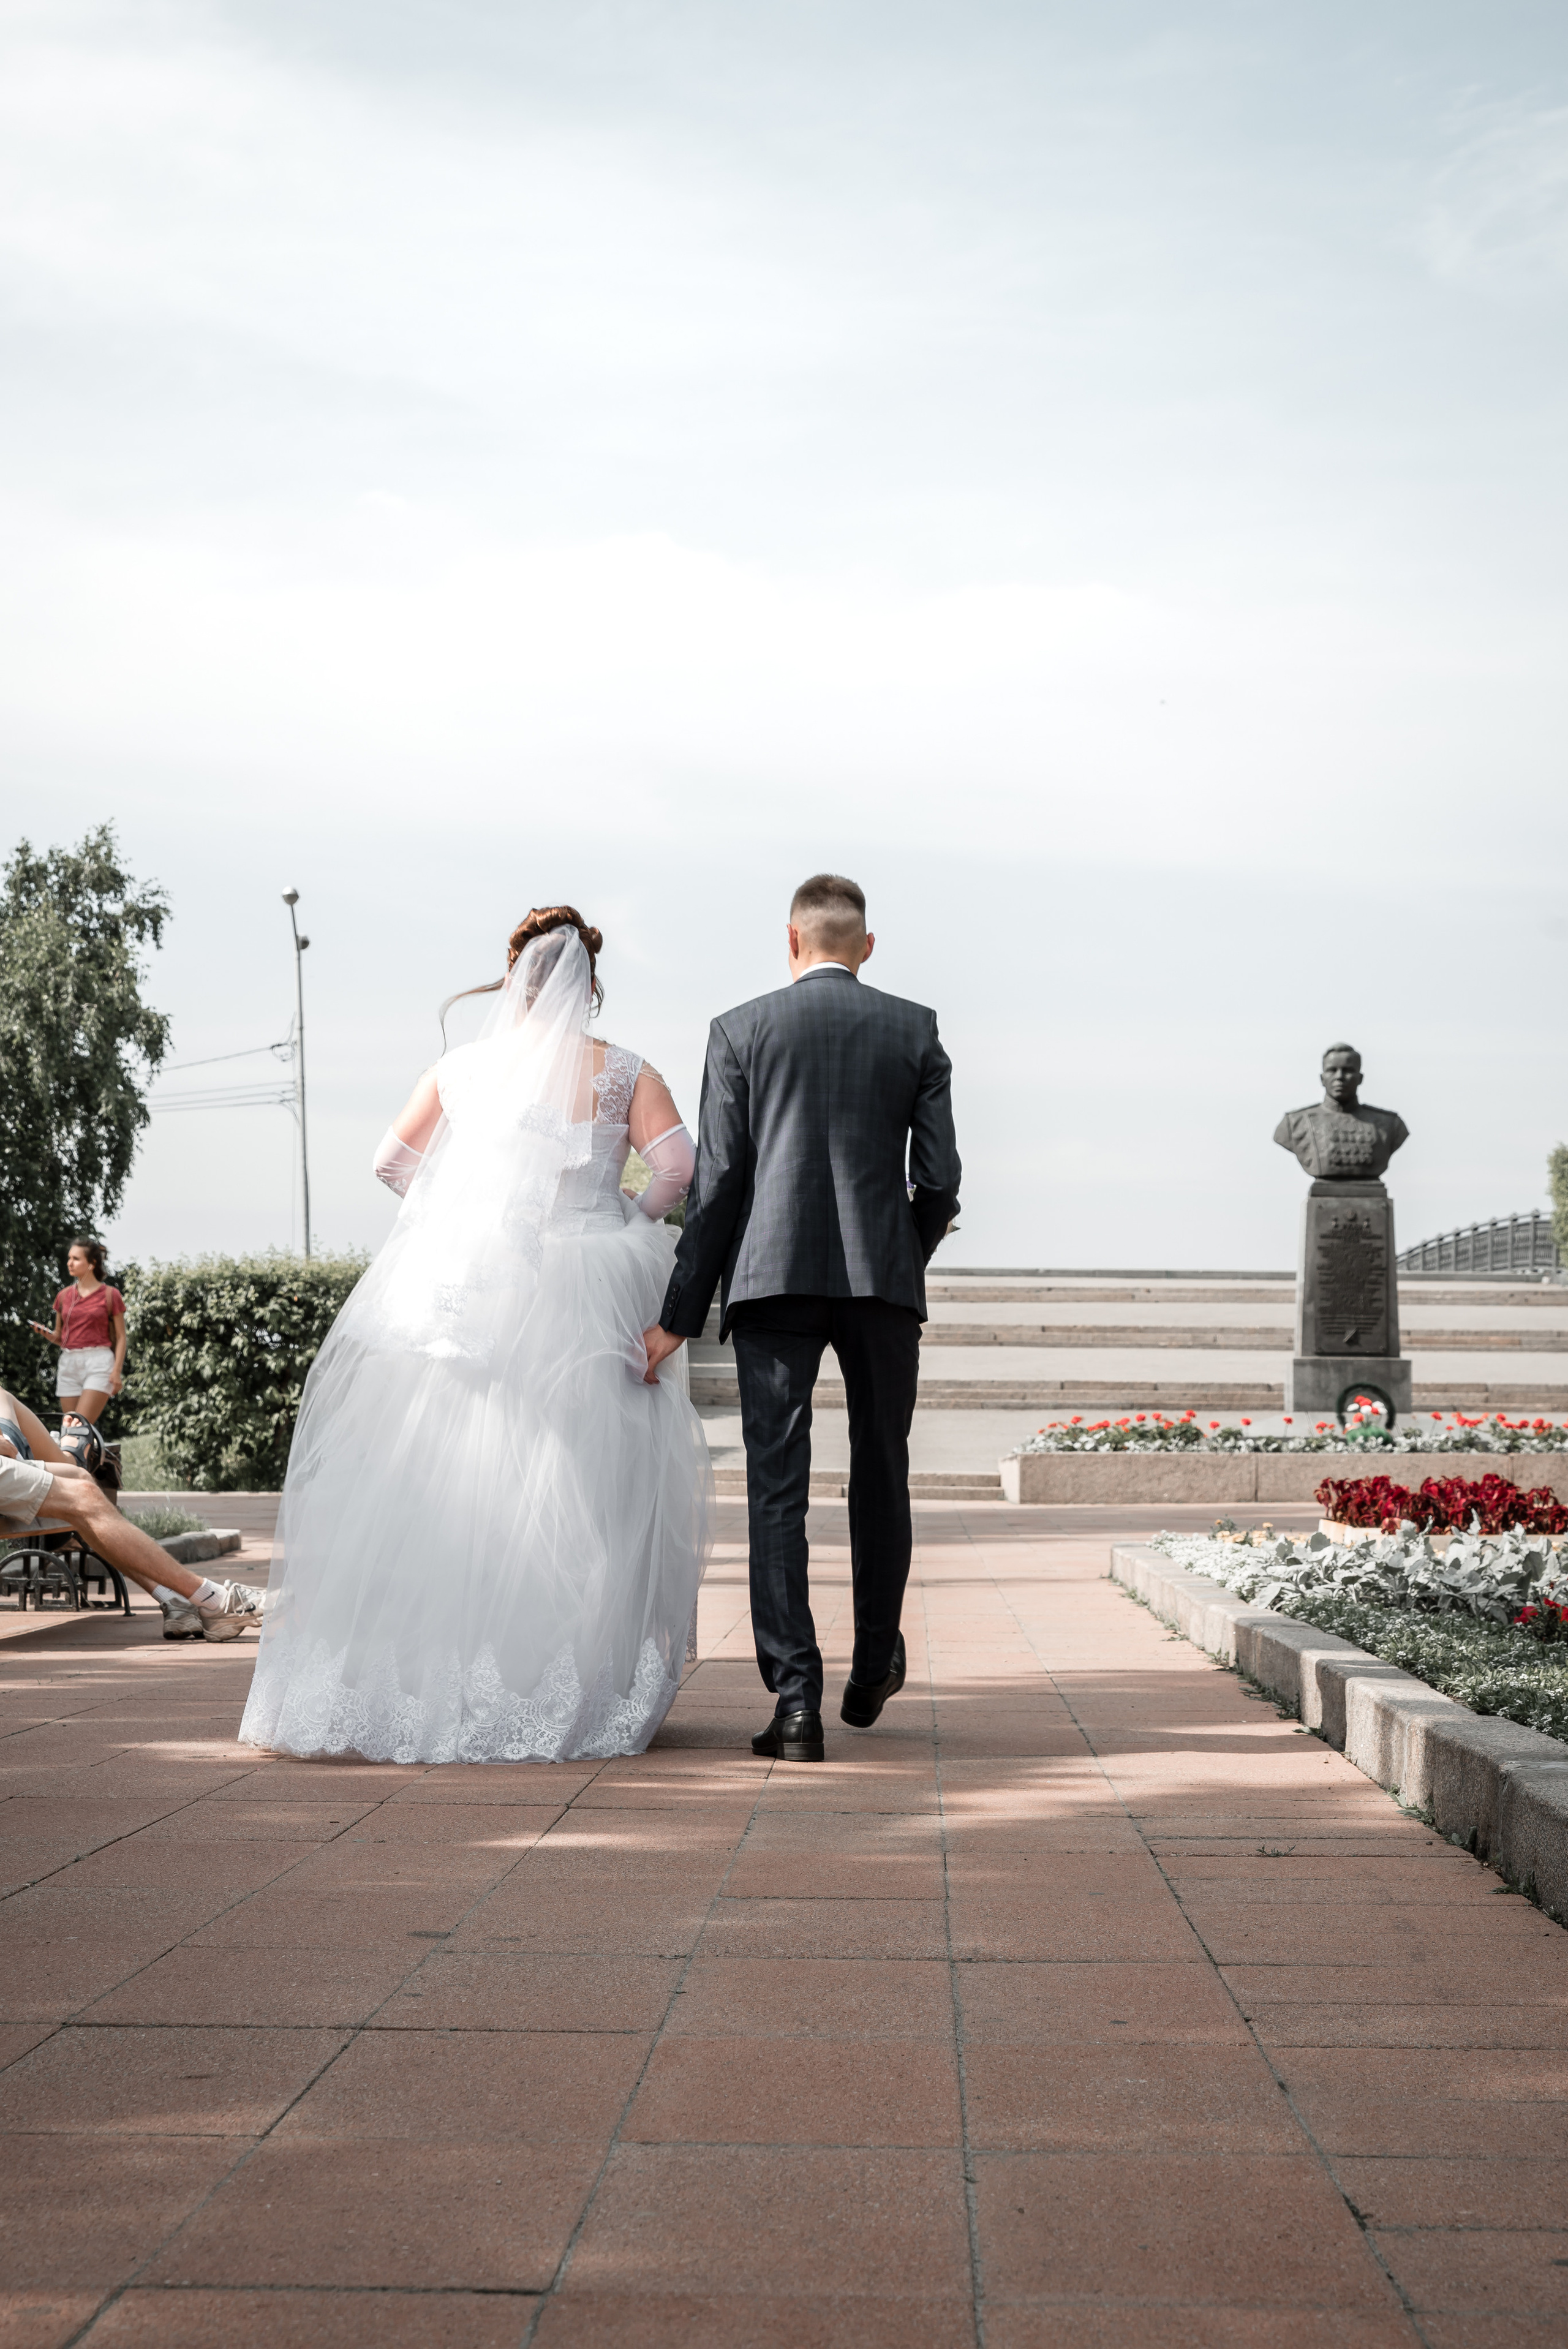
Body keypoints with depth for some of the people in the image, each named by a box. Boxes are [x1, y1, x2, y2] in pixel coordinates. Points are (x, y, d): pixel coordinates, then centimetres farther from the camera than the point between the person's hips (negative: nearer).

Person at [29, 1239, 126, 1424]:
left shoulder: (110, 1295, 1)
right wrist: (46, 1333, -3)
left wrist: (117, 1370, -9)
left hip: (98, 1362, -5)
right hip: (68, 1363, 5)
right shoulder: (64, 1295, 12)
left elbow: (120, 1338, 2)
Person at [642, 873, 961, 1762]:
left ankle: (796, 1699, -9)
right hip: (883, 1280, 1)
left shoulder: (741, 1029, 5)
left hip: (773, 1276, -1)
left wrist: (682, 1313, 4)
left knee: (778, 1487, -2)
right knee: (881, 1478, 17)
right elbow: (940, 1178, 2)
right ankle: (874, 1674, 29)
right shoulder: (915, 1029, 7)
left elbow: (718, 1180, 1)